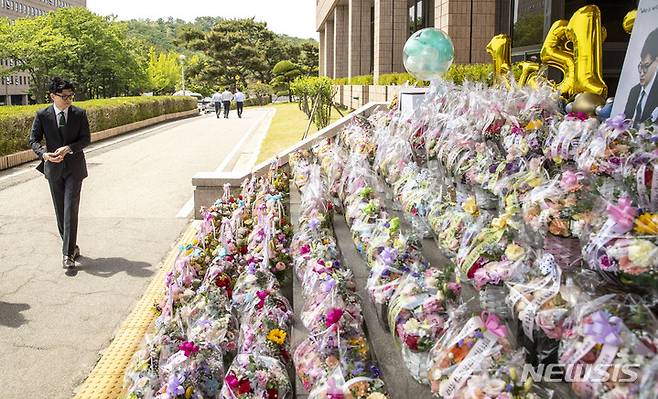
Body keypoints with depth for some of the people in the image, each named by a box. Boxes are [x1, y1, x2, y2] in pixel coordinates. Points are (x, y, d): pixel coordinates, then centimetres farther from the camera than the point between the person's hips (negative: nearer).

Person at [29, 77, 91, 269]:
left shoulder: (80, 114, -4)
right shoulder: (42, 115, -3)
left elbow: (86, 139, -4)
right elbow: (34, 139, 0)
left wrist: (68, 148, -21)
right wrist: (43, 153, -21)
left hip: (74, 167, -2)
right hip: (53, 167, 2)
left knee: (71, 208, -10)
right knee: (60, 210, 11)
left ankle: (68, 253, -10)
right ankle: (71, 245, 27)